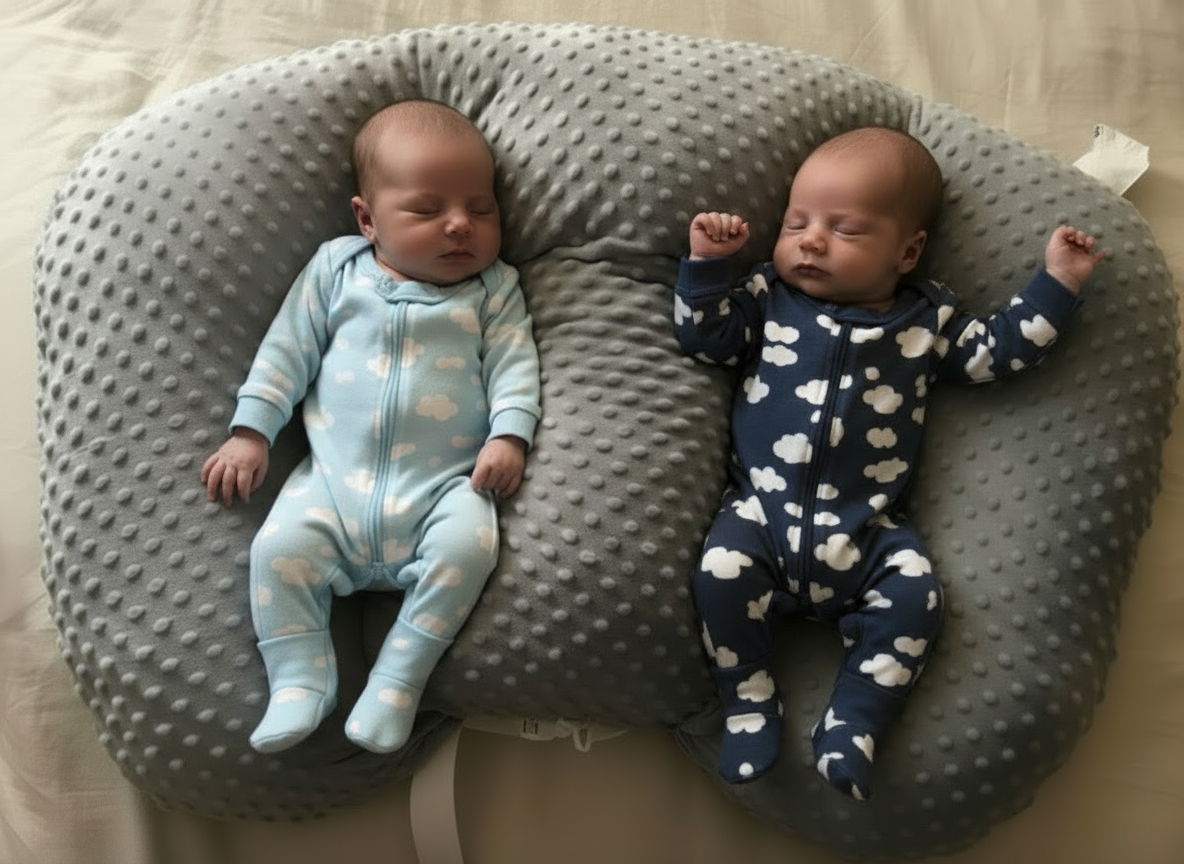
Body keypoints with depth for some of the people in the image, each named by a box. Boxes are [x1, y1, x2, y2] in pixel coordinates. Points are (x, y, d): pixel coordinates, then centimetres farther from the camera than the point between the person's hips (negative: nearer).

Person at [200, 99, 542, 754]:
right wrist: (250, 431, 5)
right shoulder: (337, 268, 11)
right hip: (332, 479, 1)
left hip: (445, 484, -1)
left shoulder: (493, 288, 10)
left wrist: (508, 435, -14)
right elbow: (286, 350, 11)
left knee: (468, 544, -28)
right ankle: (299, 681, -4)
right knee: (278, 548, -21)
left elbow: (513, 364, 3)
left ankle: (398, 681, -13)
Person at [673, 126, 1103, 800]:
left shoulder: (928, 322, 11)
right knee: (723, 573, -25)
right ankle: (751, 705, -4)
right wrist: (707, 263, -4)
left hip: (866, 528, 1)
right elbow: (707, 336, 8)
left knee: (915, 594, -20)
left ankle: (852, 725, -4)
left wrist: (1056, 284, 8)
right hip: (763, 508, 0)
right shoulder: (769, 300, 11)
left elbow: (996, 351, 14)